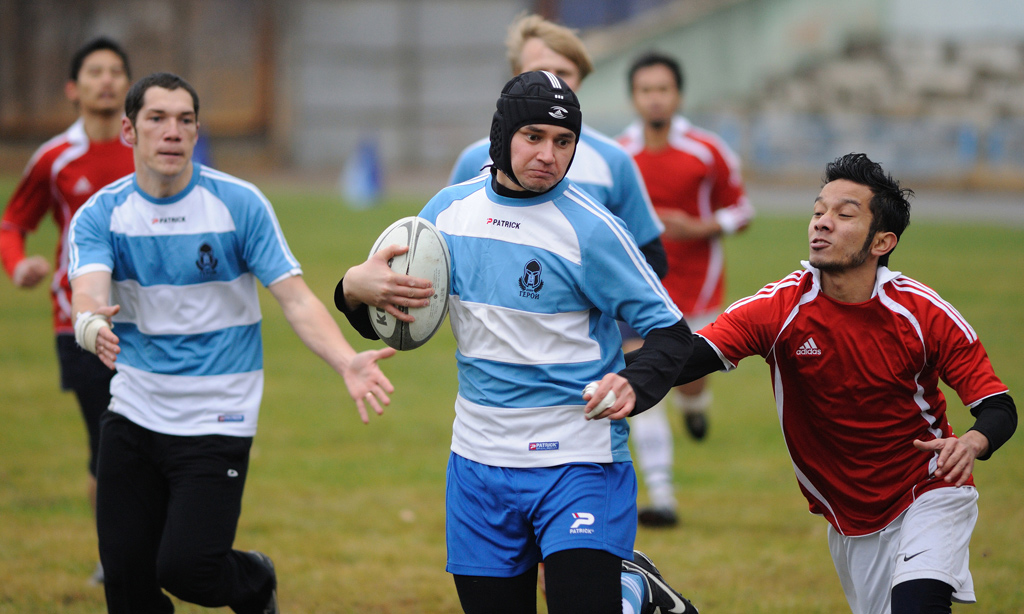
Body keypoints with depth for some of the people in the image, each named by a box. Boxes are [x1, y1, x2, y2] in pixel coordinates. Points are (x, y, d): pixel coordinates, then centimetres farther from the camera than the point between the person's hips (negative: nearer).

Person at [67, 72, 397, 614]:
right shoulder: (100, 215, -5)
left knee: (185, 567, -13)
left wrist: (347, 362, -28)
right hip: (134, 414, 3)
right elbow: (88, 293, -22)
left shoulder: (239, 204, -8)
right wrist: (91, 325, -48)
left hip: (215, 421, -3)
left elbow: (296, 299, -11)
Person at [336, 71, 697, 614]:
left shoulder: (590, 228, -11)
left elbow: (669, 330, -8)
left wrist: (634, 385, -29)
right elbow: (384, 321, 14)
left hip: (578, 462, -5)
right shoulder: (450, 208, 4)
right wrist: (356, 288, -10)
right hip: (479, 462, 5)